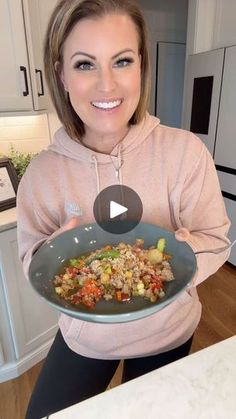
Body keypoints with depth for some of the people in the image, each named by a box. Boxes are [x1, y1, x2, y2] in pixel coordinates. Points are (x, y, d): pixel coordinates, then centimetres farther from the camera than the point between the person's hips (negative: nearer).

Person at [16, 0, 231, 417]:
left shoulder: (185, 151, -21)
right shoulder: (42, 171, -16)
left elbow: (215, 239, -14)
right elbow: (31, 255, -8)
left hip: (166, 335, 0)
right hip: (83, 337, 2)